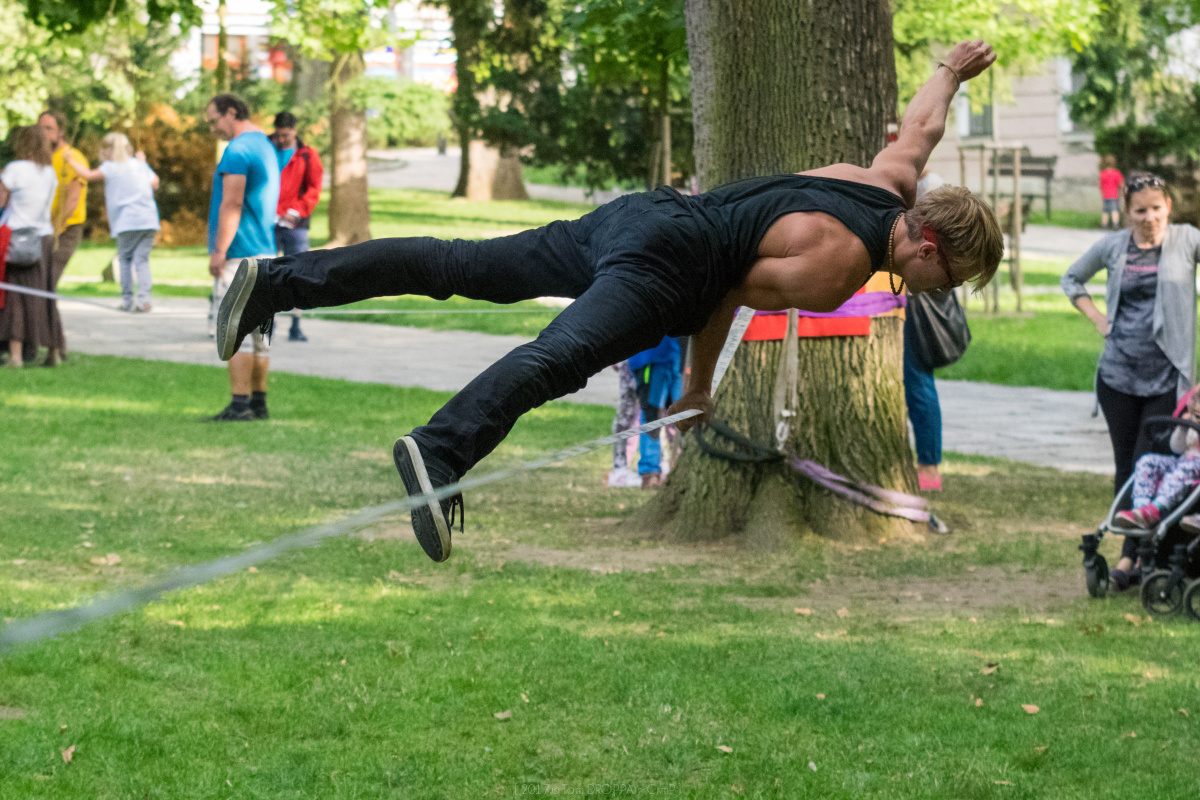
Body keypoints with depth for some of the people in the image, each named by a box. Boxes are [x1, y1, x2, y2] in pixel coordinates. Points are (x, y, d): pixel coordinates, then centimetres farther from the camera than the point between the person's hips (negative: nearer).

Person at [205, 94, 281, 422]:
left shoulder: (238, 149, -13)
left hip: (238, 257, -10)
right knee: (258, 332, 11)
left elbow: (232, 203, -19)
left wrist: (219, 250, -18)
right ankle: (258, 402, 13)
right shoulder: (266, 147, 19)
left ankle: (240, 404, -14)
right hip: (265, 251, 10)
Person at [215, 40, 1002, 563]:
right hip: (662, 257, -9)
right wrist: (698, 387, 8)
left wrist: (953, 71, 50)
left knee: (456, 265, 3)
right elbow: (733, 292, -7)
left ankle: (278, 279, 1)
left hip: (635, 214, 9)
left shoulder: (893, 183, 9)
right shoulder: (838, 268, -14)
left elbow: (919, 128, 29)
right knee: (563, 354, -31)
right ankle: (439, 452, -55)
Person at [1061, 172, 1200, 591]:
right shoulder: (1113, 246, 6)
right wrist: (1095, 316, 8)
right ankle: (1142, 555, 17)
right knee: (1125, 466, 7)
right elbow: (1071, 278, 22)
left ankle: (1132, 556, -3)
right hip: (1118, 372, 3)